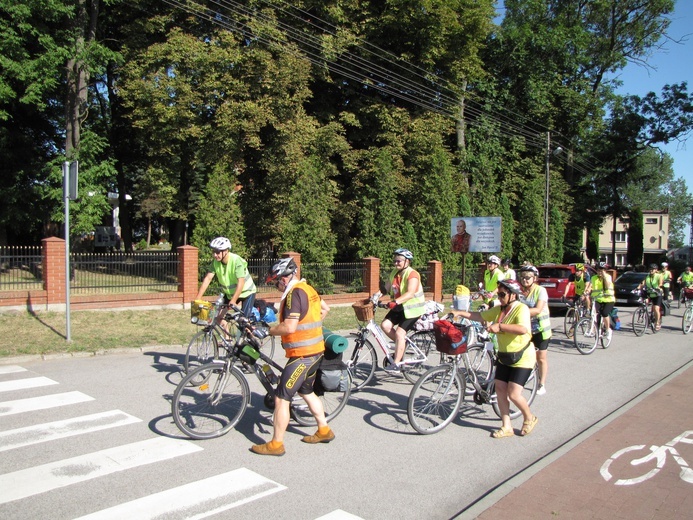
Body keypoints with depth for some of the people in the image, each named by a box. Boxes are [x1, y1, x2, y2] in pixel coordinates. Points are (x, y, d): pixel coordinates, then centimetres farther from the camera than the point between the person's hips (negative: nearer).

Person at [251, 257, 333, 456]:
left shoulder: (294, 293, -19)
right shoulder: (308, 289, 10)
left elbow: (289, 327, -27)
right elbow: (325, 308, 26)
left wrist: (269, 330, -12)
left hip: (302, 355, -10)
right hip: (316, 351, 10)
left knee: (281, 398, -2)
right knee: (306, 391, 25)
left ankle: (276, 444, 7)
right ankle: (324, 430, 34)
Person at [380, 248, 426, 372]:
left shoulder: (412, 274, -20)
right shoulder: (394, 273, 7)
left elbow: (410, 293, -34)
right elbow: (388, 287, 12)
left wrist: (396, 302, -45)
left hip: (412, 309, -7)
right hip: (399, 307, 8)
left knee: (399, 333, -16)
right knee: (385, 325, -11)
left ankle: (396, 364, -9)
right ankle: (402, 344, 12)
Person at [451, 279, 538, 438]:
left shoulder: (521, 308, -19)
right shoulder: (499, 309, 4)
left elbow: (522, 329, -36)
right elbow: (479, 316, 6)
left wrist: (499, 326, -36)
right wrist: (460, 313, -5)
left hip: (522, 358, -7)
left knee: (513, 394, -9)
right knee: (500, 390, 3)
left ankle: (530, 418, 20)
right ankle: (506, 427, 15)